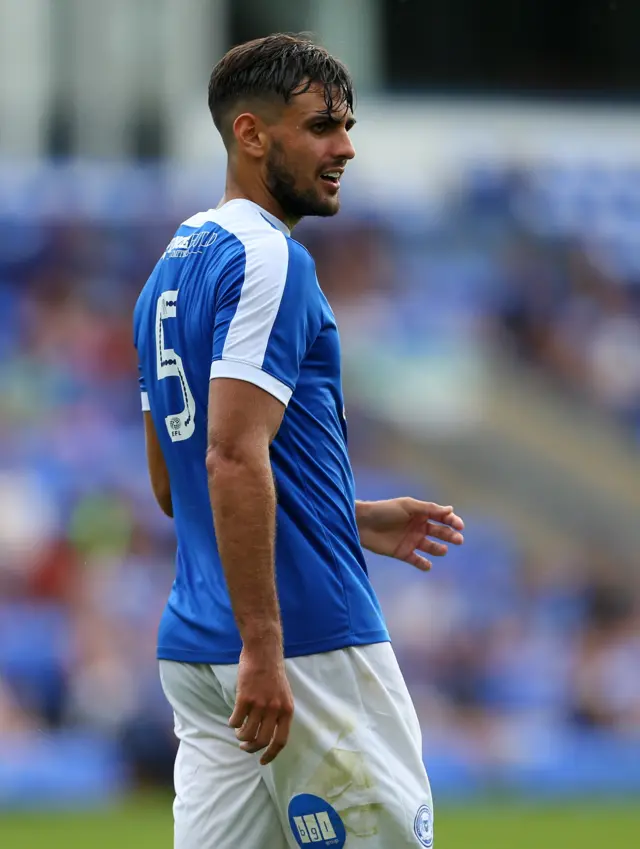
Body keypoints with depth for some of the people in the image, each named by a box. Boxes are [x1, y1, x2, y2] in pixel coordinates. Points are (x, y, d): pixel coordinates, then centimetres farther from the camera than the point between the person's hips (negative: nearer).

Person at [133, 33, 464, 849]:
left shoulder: (172, 267, 18)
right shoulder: (268, 261, -11)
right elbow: (234, 459, -21)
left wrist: (354, 522, 24)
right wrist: (262, 647, -24)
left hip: (194, 647, 9)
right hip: (307, 643, -9)